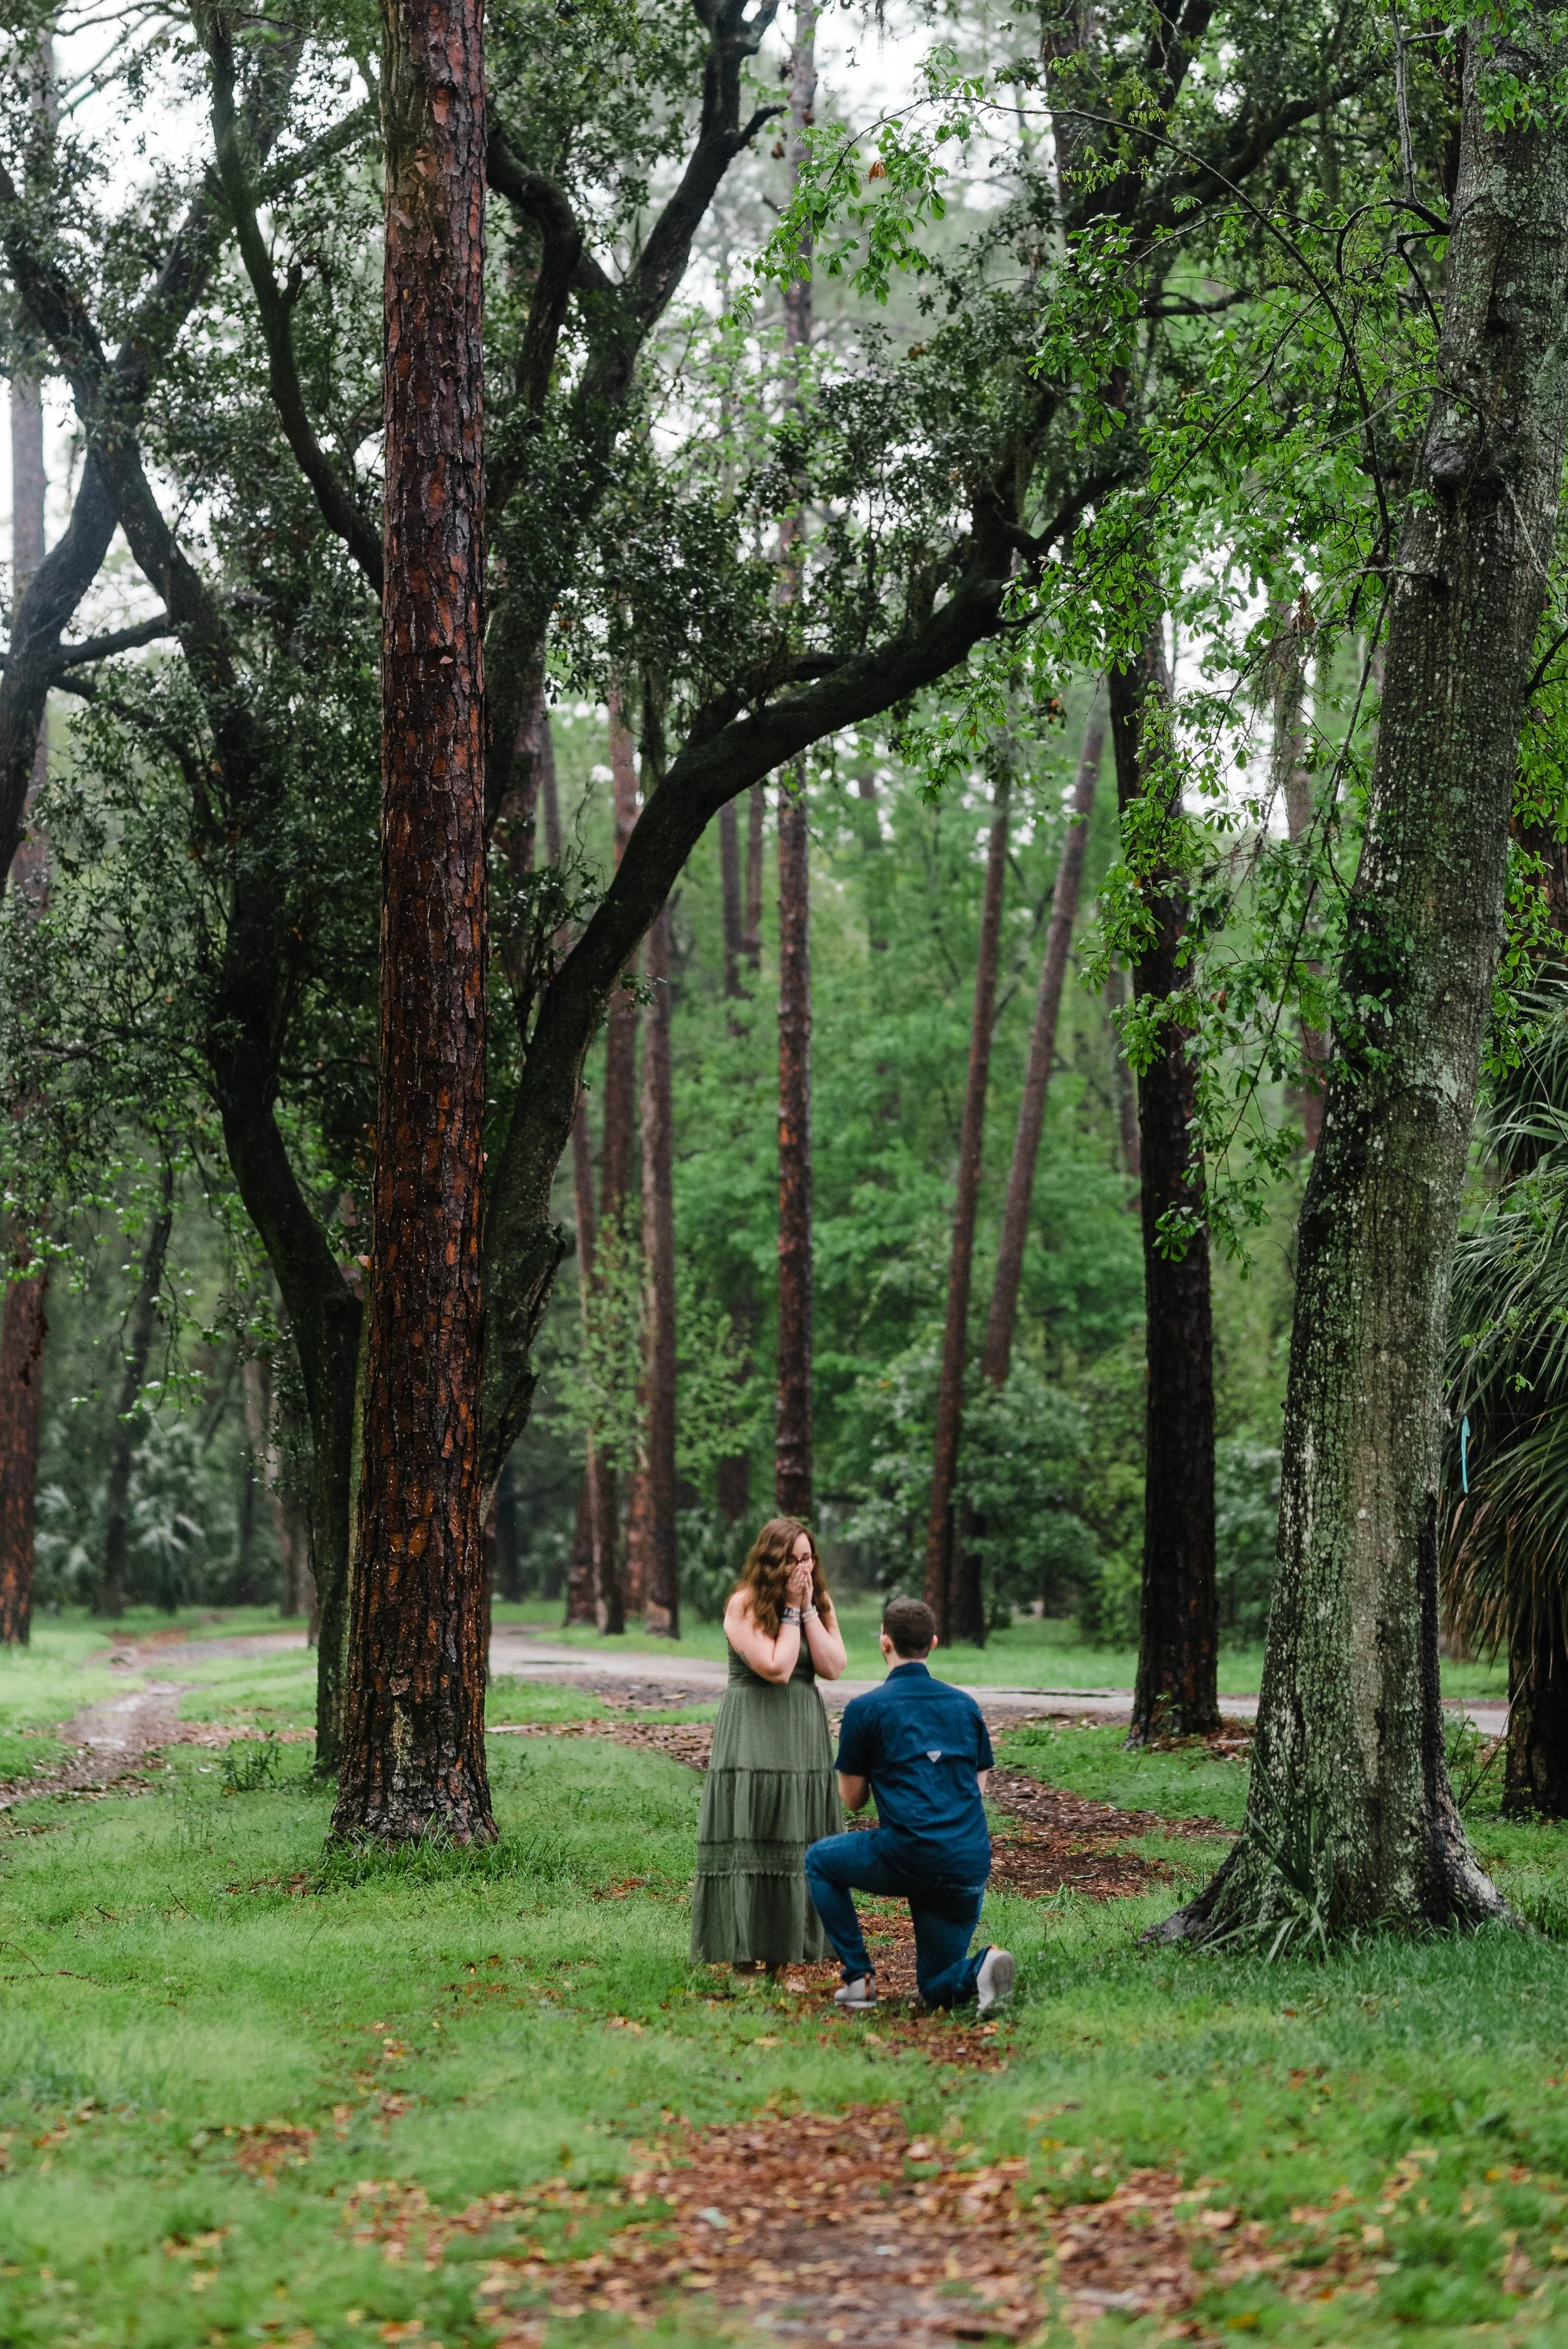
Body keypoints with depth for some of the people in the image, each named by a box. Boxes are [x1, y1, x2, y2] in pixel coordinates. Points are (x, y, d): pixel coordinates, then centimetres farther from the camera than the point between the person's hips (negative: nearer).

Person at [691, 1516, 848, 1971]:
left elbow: (833, 1667, -4)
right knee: (752, 1835, -7)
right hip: (753, 1735, -6)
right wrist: (791, 1610, -12)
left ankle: (783, 1951, 11)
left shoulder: (819, 1602, 8)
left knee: (799, 1841, 5)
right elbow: (776, 1669, -18)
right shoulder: (745, 1604, -9)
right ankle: (745, 1954, -3)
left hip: (804, 1735, 6)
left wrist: (808, 1609, -8)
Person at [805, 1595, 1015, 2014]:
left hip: (908, 1859, -4)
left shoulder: (865, 1709, 0)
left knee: (820, 1861, 25)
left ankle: (859, 1979, 13)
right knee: (938, 1988, 18)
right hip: (970, 1866, 5)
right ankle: (979, 1968, -17)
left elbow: (853, 1799, 7)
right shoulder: (966, 1705, 14)